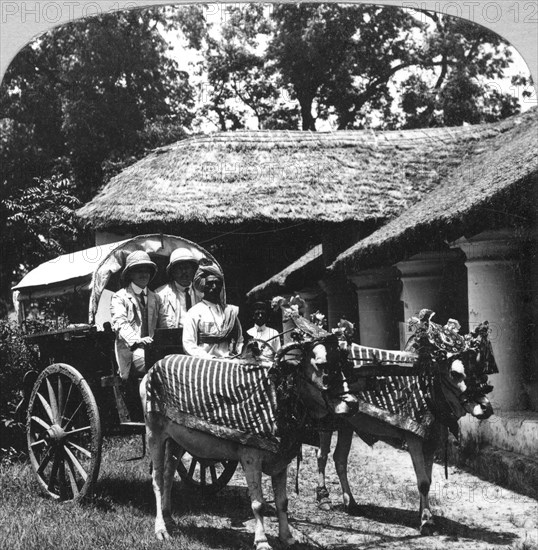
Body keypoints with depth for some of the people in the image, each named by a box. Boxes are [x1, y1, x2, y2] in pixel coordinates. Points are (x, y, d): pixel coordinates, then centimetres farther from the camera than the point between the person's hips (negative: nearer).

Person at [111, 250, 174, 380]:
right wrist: (136, 340, -26)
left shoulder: (156, 298, 26)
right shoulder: (119, 297, 8)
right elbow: (120, 324, -7)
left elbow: (165, 322, 18)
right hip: (130, 350, -5)